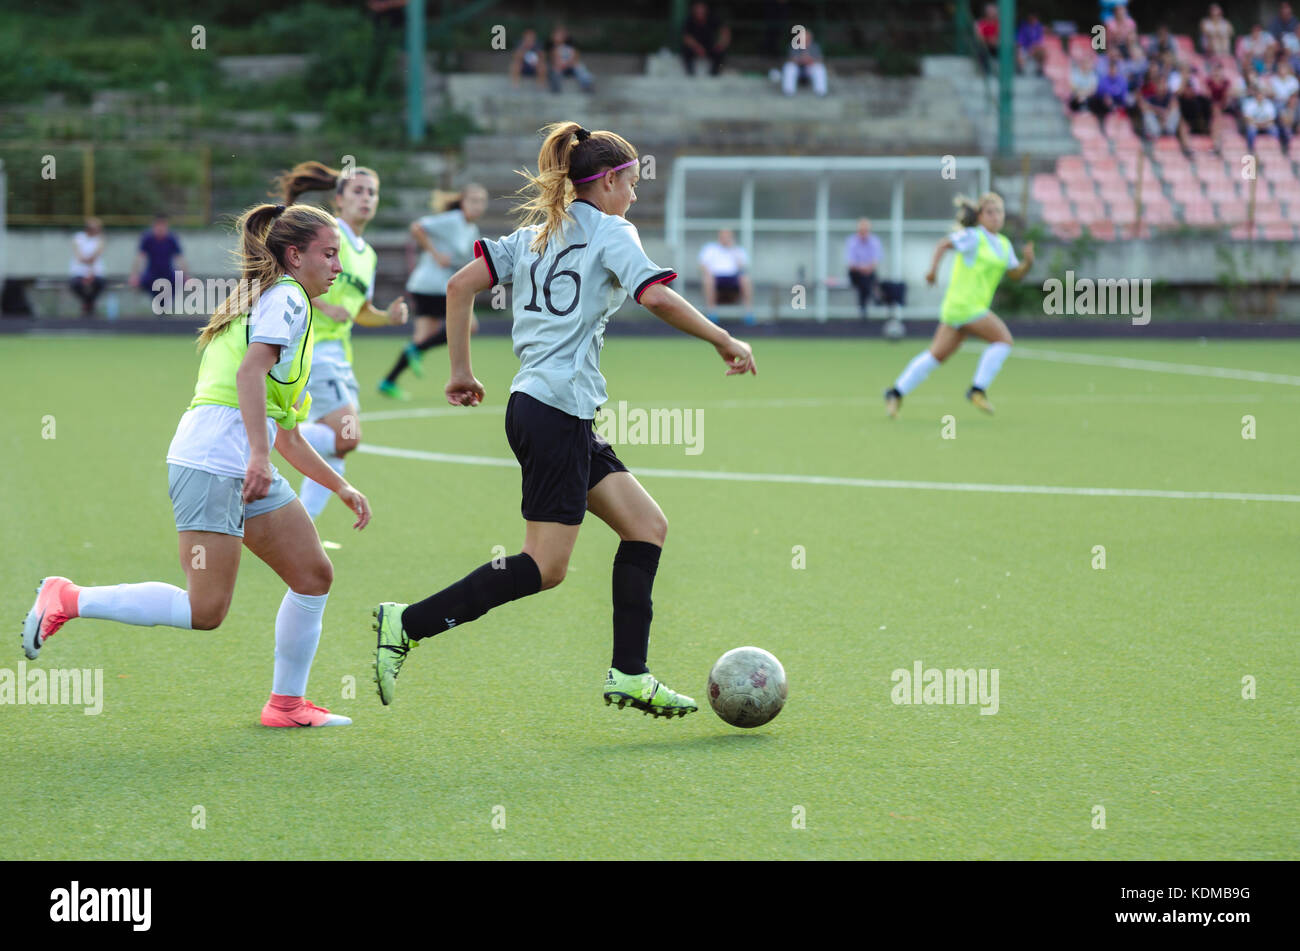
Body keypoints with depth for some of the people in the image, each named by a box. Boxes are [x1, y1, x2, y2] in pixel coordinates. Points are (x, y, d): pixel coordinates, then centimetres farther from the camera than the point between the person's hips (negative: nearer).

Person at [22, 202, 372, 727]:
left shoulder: (274, 301, 27)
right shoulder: (287, 298, -1)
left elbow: (287, 437, 29)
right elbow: (251, 371, -18)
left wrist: (342, 488, 30)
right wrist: (258, 455, -25)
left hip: (246, 466, 10)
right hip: (211, 460, -10)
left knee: (314, 575, 7)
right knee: (204, 612, -13)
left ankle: (286, 703, 15)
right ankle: (67, 599, -3)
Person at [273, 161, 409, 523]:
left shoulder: (367, 255, 19)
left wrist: (389, 316, 10)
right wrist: (324, 306, -20)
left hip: (337, 352, 9)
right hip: (309, 344, -9)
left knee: (336, 450, 5)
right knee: (346, 435, -19)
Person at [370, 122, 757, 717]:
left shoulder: (535, 234, 19)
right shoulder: (611, 232, -3)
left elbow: (460, 286, 12)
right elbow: (657, 298, -18)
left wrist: (461, 371, 16)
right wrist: (726, 342, -8)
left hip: (531, 404, 9)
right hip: (558, 410, -9)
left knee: (647, 524, 10)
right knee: (544, 566, -8)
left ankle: (629, 674, 6)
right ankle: (408, 624, -11)